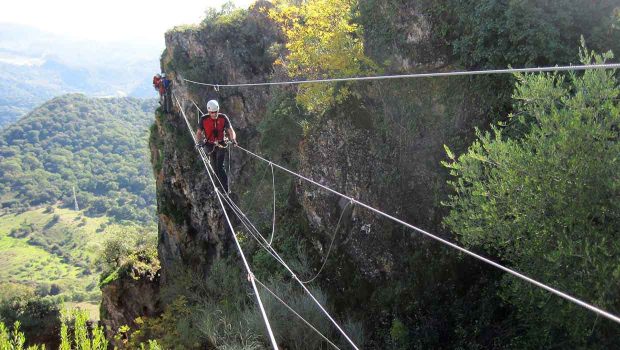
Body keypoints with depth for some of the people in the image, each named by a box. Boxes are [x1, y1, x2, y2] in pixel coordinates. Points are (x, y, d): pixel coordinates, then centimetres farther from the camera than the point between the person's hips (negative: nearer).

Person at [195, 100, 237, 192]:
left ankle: (225, 190, -12)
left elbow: (230, 130, -12)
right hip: (209, 145, 2)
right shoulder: (204, 119, -10)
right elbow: (199, 133, -5)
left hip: (221, 144, -2)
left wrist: (233, 139, -32)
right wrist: (199, 142, -24)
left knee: (220, 166, -13)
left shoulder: (223, 118, -11)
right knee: (214, 167, 7)